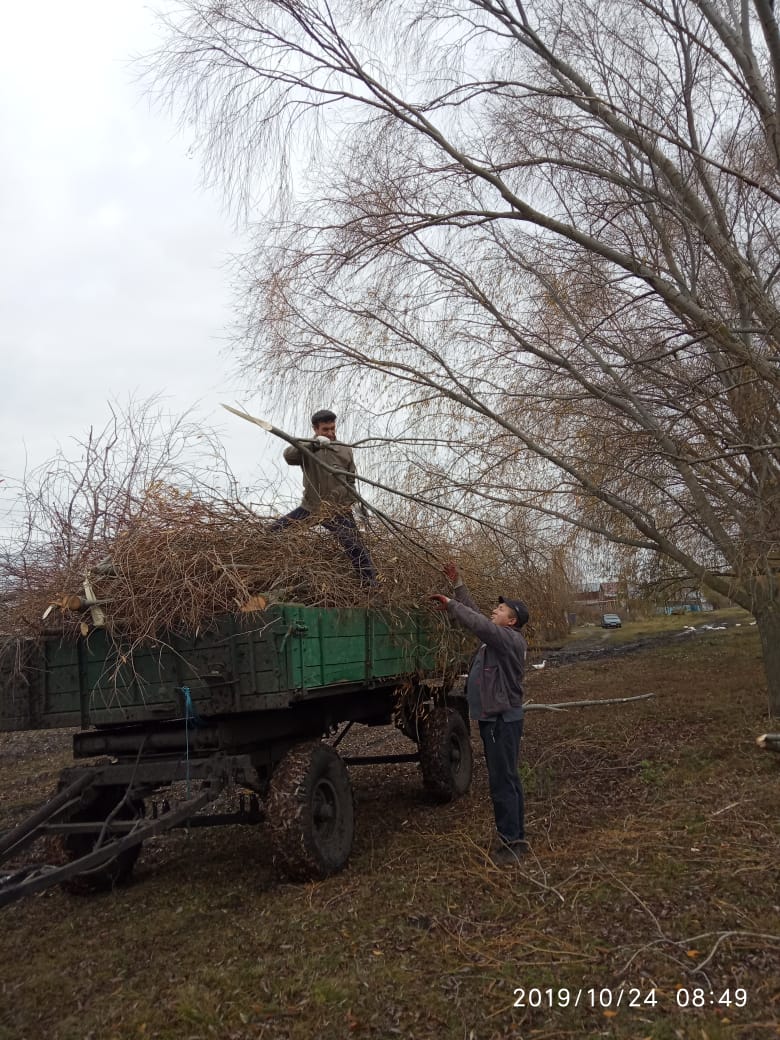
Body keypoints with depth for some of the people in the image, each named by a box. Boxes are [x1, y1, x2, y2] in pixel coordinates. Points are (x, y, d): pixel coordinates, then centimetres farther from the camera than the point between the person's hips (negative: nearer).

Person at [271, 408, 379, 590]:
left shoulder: (345, 450, 6)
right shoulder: (307, 448, -2)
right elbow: (288, 456, -25)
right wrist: (313, 444, -38)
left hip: (339, 511, 0)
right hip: (311, 507, 1)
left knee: (356, 549, -9)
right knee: (272, 531, 0)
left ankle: (372, 585, 4)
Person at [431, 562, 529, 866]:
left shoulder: (512, 639, -15)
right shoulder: (497, 636, 13)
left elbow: (479, 624, -29)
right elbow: (476, 615, 20)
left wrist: (450, 605, -23)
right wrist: (457, 585, 18)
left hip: (503, 719, -10)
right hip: (492, 718, 10)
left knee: (503, 781, -8)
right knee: (507, 780, 15)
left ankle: (510, 843, -2)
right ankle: (516, 838, 23)